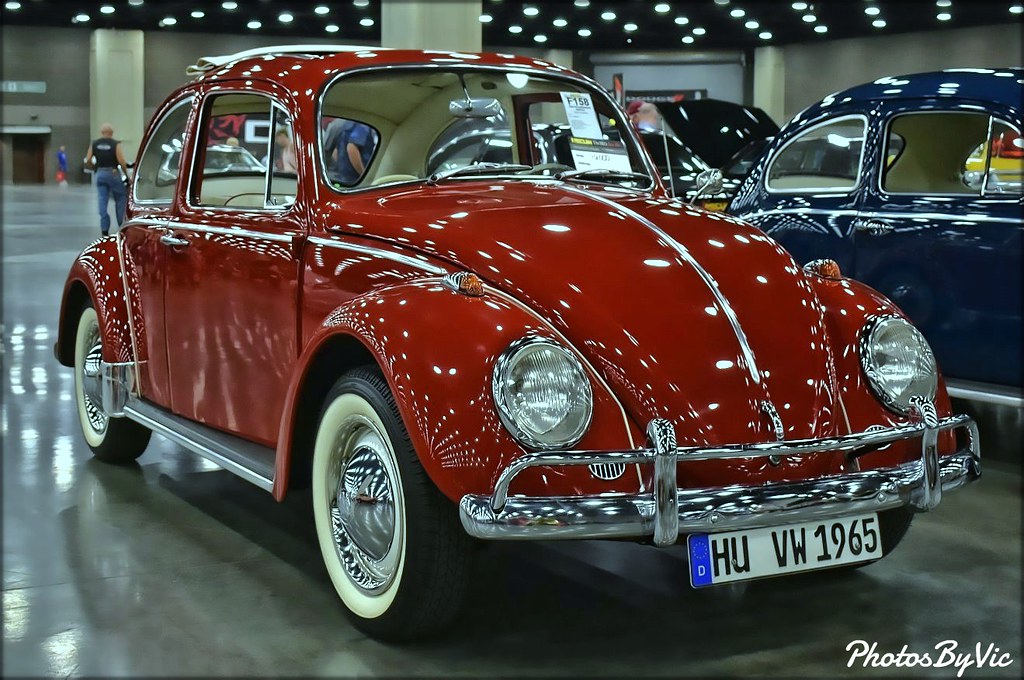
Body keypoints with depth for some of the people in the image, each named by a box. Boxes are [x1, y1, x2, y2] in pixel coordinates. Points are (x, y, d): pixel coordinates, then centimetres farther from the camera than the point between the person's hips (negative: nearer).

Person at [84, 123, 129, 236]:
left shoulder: (94, 144, 3)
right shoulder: (115, 144, -8)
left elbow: (88, 161, 2)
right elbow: (121, 161, -14)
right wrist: (126, 174, -2)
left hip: (100, 174, 4)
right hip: (113, 173, -4)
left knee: (102, 201, 4)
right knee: (121, 199, 11)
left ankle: (105, 229, 0)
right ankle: (121, 225, 10)